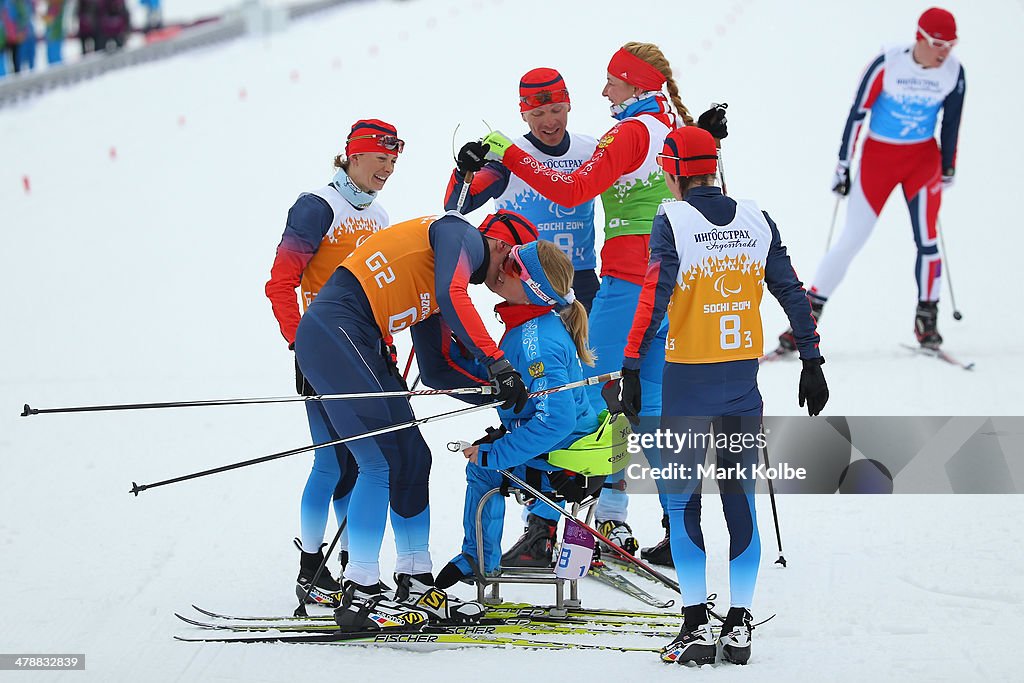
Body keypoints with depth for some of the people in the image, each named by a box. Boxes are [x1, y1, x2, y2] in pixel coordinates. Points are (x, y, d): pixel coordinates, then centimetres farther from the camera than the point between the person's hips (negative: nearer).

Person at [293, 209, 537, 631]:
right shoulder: (464, 236, -1)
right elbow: (452, 298, -22)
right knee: (382, 461, -13)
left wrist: (505, 393, 22)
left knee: (412, 458, 9)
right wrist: (497, 363, -24)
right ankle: (359, 596, -12)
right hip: (334, 332, -10)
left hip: (360, 344, 10)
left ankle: (416, 587, 12)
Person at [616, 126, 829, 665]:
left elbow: (655, 297, -17)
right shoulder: (756, 220, 4)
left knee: (682, 501, 4)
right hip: (743, 378, 4)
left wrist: (632, 368, -15)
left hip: (688, 378, -4)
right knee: (740, 498, 10)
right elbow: (792, 294, 7)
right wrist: (812, 362, 14)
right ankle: (739, 626, 8)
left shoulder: (673, 219, -9)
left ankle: (696, 626, -2)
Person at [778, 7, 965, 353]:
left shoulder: (953, 73, -9)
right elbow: (857, 113, -11)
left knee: (926, 239, -9)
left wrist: (948, 169, 14)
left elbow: (951, 123, 6)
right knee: (852, 240, -2)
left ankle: (926, 319, 5)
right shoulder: (887, 65, -19)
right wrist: (843, 166, -7)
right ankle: (807, 317, 5)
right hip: (878, 157, -2)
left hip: (923, 159, 2)